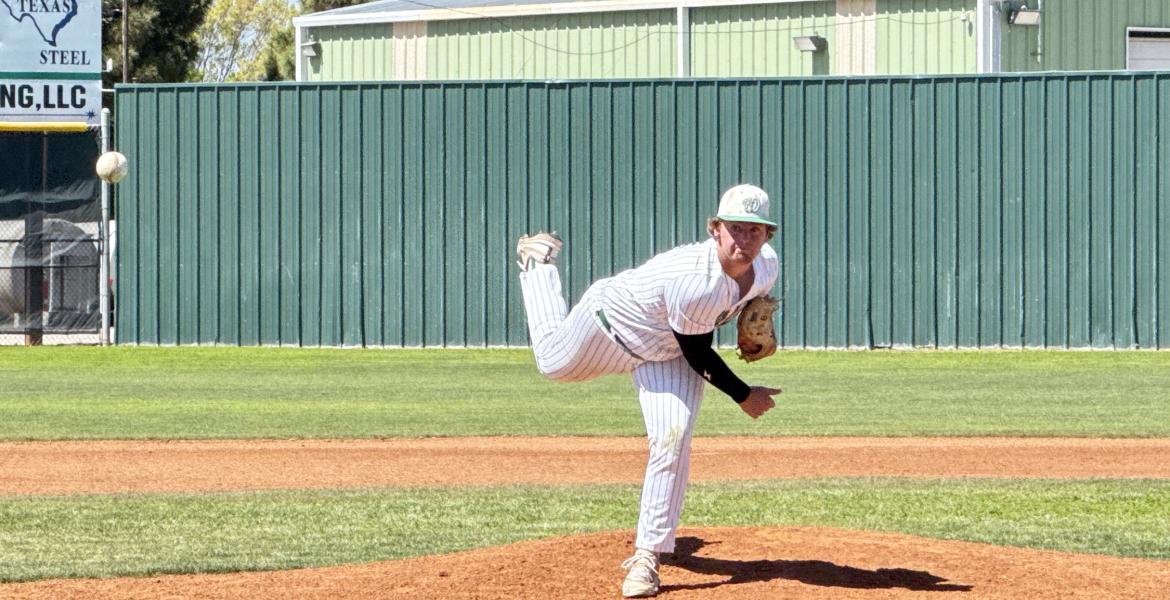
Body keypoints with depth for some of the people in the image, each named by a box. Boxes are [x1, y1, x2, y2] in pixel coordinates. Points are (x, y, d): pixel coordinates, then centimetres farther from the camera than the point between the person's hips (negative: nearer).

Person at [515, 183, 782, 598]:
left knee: (672, 440, -15)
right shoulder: (695, 282, -44)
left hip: (667, 357, 4)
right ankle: (538, 262, 54)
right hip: (614, 321, -4)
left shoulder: (767, 267, -23)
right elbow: (699, 356, -29)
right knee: (553, 361, 26)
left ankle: (647, 555, -4)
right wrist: (744, 396, -19)